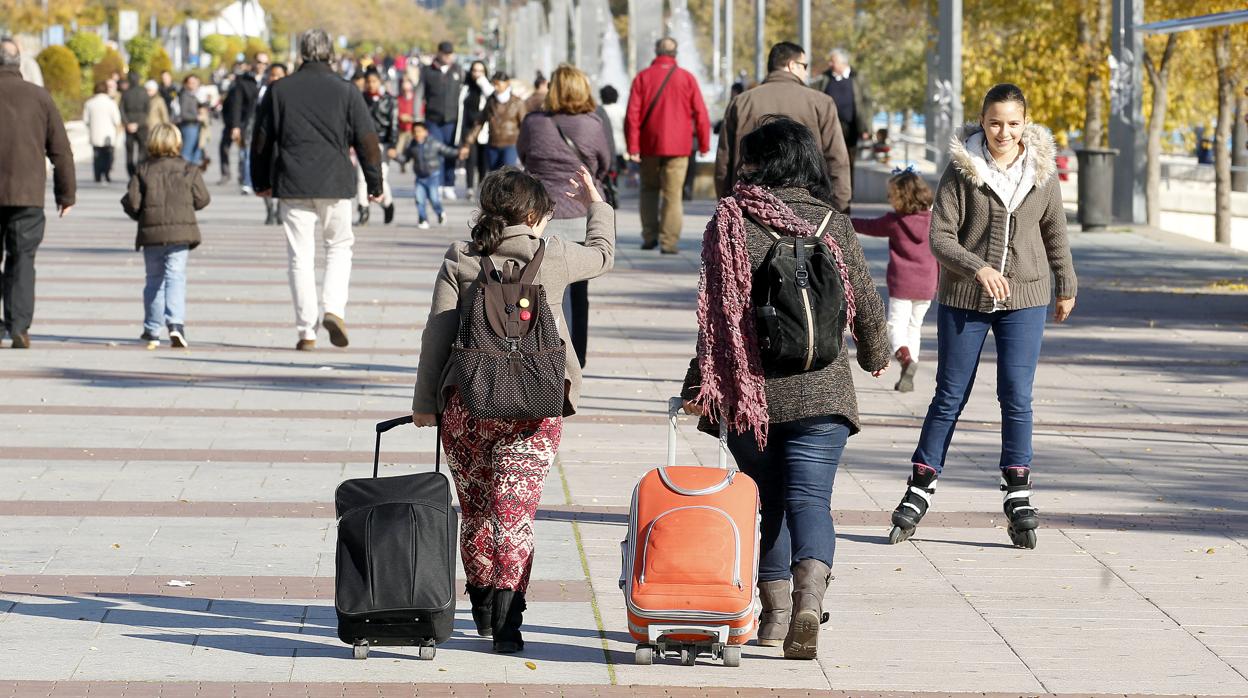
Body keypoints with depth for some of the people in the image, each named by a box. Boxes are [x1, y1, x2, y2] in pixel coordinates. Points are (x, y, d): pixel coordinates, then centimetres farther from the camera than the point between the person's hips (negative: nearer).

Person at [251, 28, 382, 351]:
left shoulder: (278, 90, 3)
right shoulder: (346, 92, 0)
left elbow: (261, 139, 8)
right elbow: (367, 141, 1)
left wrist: (261, 181, 20)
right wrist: (375, 184, 10)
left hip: (293, 185, 1)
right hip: (335, 184, -1)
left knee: (301, 257, 3)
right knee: (339, 246, 15)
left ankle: (306, 332, 2)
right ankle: (334, 309, -5)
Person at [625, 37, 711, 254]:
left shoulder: (642, 78, 2)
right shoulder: (687, 78, 1)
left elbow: (633, 114, -3)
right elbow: (701, 114, 0)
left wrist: (632, 146, -3)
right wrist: (704, 144, 7)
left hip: (650, 145, 1)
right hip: (678, 146, -1)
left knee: (649, 189, 17)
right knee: (673, 193, -1)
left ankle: (650, 235, 10)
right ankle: (669, 241, -8)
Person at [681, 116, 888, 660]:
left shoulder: (731, 221, -5)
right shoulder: (833, 225, 2)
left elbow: (720, 309, -9)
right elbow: (865, 304, 8)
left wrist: (701, 382, -5)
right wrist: (874, 354, 27)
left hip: (751, 390, -1)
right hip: (822, 390, 1)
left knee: (767, 499, 15)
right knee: (809, 498, -3)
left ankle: (775, 609, 18)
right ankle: (809, 599, -25)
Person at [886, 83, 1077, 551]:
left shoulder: (1041, 171, 1)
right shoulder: (961, 170, -8)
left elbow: (1055, 233, 15)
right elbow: (940, 237, -11)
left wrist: (1066, 288, 23)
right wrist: (977, 268, -26)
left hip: (1024, 300, 1)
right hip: (963, 299, -1)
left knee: (1017, 396, -4)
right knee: (949, 396, 6)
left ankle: (1018, 495, 2)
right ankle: (920, 488, 16)